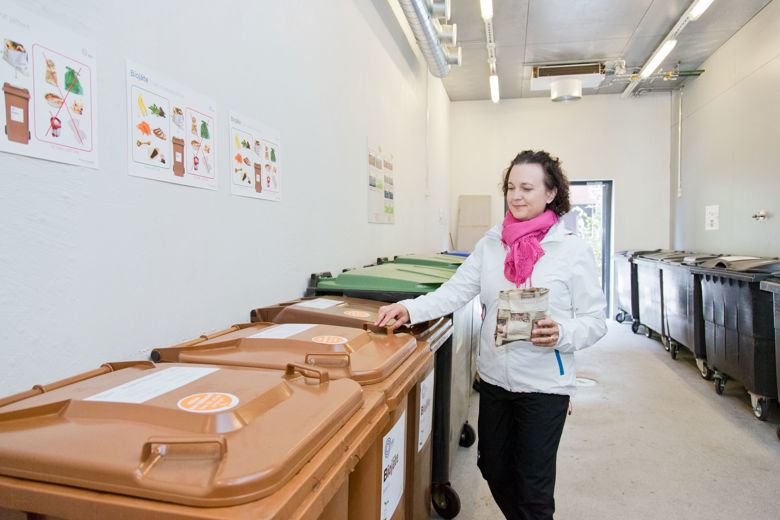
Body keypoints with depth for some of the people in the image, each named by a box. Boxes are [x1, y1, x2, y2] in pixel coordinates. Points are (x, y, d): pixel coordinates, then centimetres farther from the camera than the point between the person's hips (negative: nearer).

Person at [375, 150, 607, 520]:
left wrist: (561, 333, -27)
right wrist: (409, 309, -20)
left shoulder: (573, 250, -9)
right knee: (494, 469, 21)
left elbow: (595, 321, -8)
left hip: (544, 385, -4)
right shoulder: (490, 243, 1)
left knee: (533, 485, 11)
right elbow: (455, 291, -5)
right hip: (494, 378, 4)